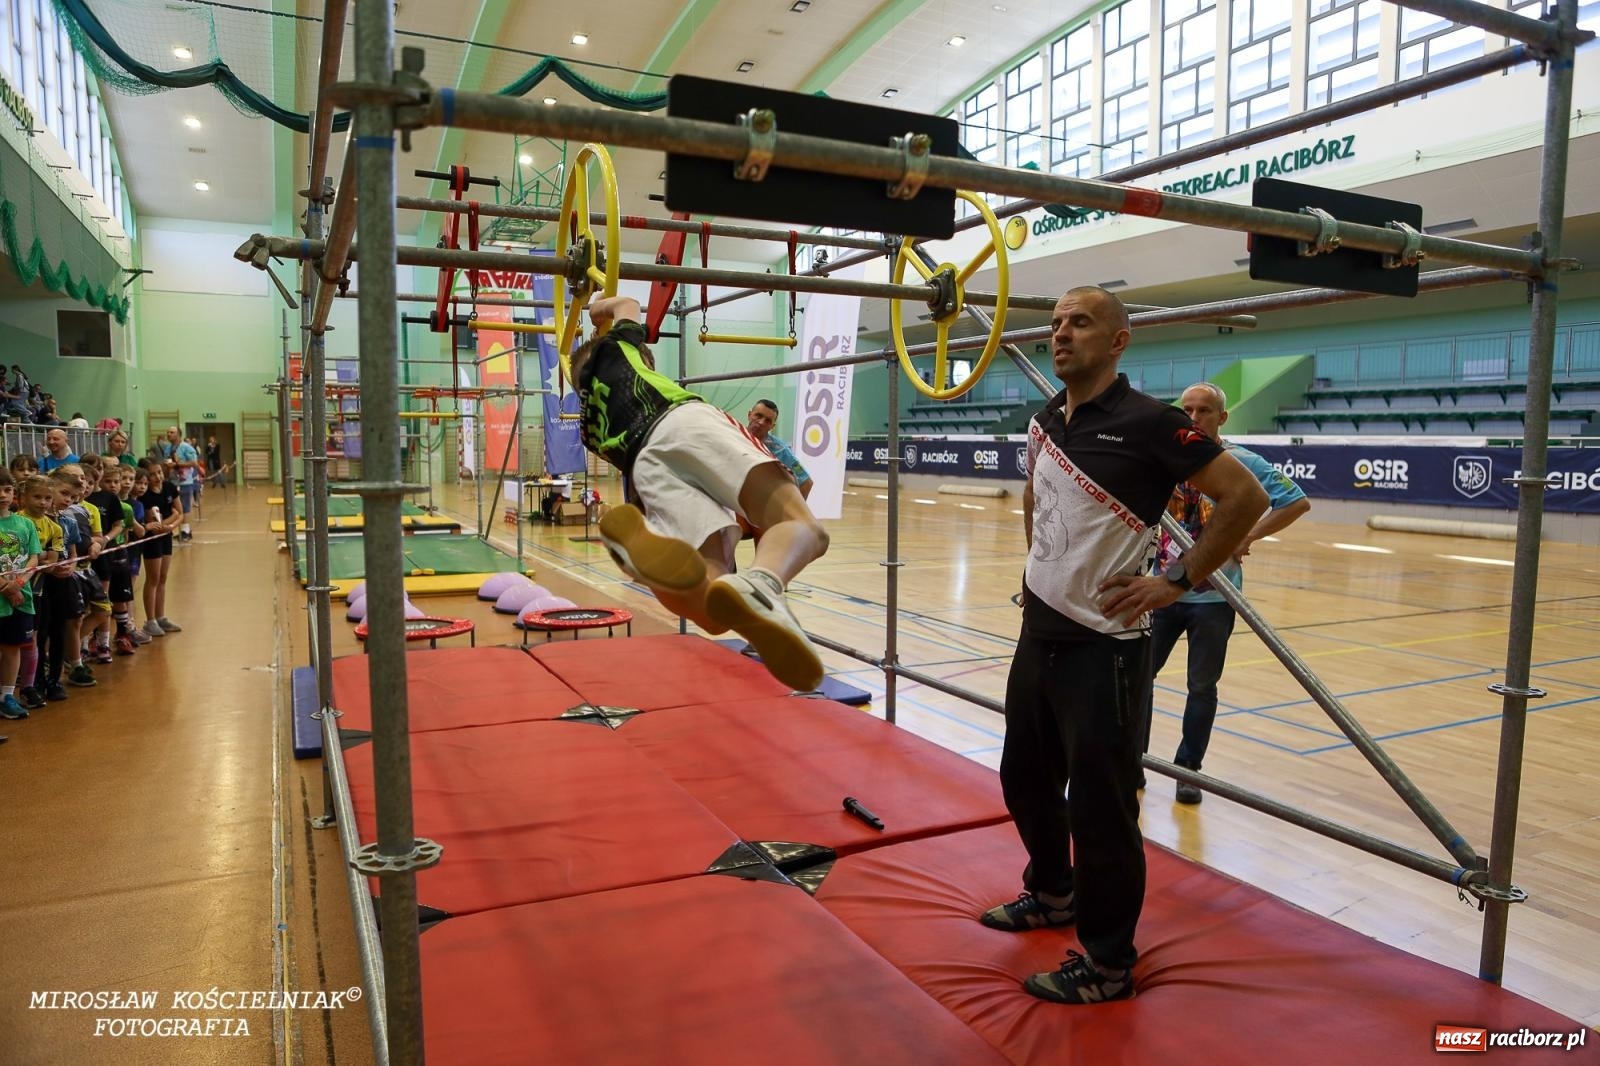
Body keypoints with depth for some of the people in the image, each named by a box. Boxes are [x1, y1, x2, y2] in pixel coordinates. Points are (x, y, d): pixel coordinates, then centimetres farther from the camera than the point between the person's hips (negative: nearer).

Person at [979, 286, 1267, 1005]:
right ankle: (1053, 892, 43)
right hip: (1038, 631, 8)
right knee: (1026, 776, 19)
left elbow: (1245, 495, -14)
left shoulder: (1146, 422, -14)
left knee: (1099, 804, 1)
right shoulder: (1045, 421, 8)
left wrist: (1179, 581, -14)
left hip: (1102, 644, -8)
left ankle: (1106, 962, 19)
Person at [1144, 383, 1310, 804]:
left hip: (1213, 597, -3)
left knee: (1202, 687, 9)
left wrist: (1248, 536, -15)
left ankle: (1188, 770, 23)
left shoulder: (1242, 462, -7)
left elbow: (1297, 503, -8)